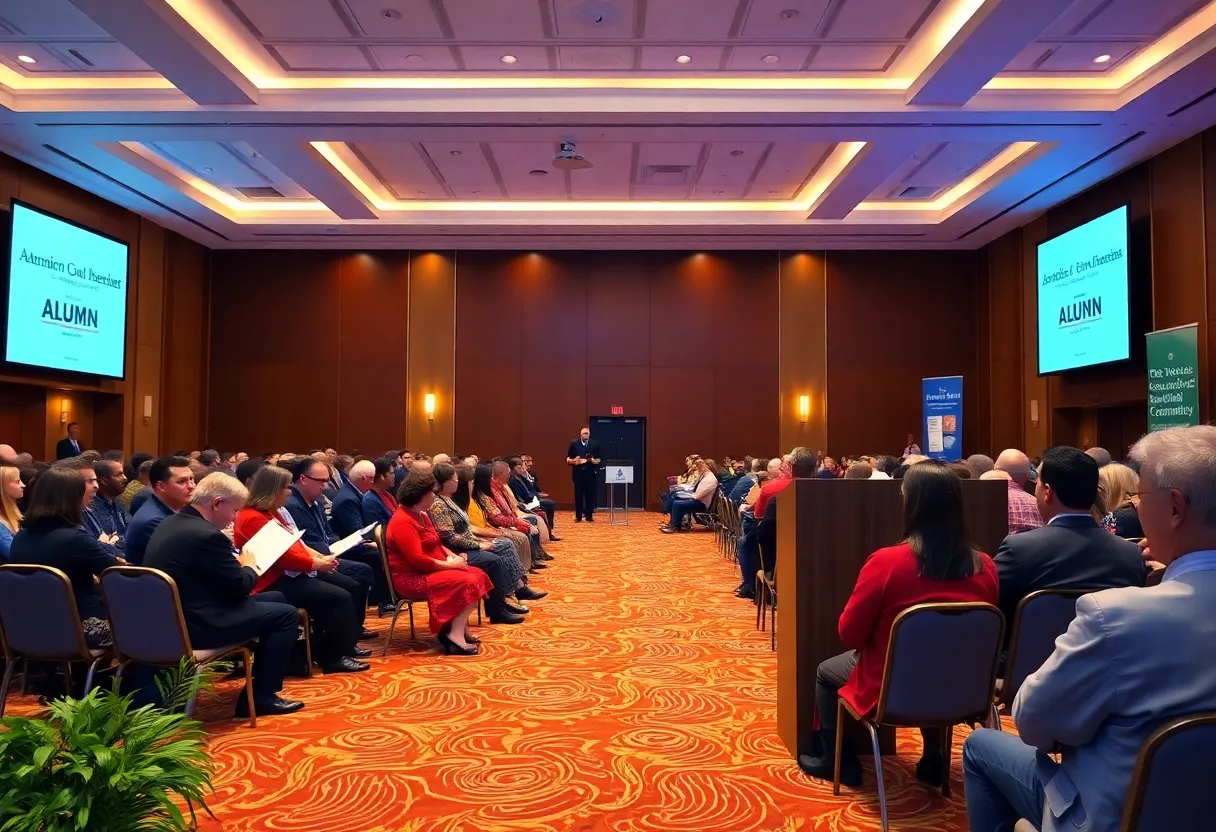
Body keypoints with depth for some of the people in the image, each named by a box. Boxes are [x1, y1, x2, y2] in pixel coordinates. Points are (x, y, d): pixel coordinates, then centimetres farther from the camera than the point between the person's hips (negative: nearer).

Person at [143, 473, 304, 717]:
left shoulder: (171, 524, 8)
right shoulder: (206, 534, -23)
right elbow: (240, 587, -16)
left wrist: (237, 564, 7)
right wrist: (249, 567, 4)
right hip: (195, 624, -10)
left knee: (275, 598, 19)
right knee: (287, 614, -3)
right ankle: (260, 697, 3)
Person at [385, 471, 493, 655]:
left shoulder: (420, 515, 14)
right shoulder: (402, 521, -20)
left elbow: (435, 544, 23)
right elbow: (418, 560, -26)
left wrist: (452, 556, 3)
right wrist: (450, 564, -18)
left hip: (431, 570, 11)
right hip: (413, 578, -11)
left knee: (477, 575, 0)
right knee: (467, 582, -23)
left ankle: (459, 627, -3)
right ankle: (455, 637, -21)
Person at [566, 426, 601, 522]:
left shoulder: (595, 444, 6)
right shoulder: (574, 444, 4)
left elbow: (598, 460, 6)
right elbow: (568, 459, 4)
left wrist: (594, 461, -15)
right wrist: (574, 461, -15)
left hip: (590, 473, 1)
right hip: (578, 473, 0)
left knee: (590, 494, 3)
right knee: (578, 494, 3)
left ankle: (589, 516, 10)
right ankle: (578, 516, 10)